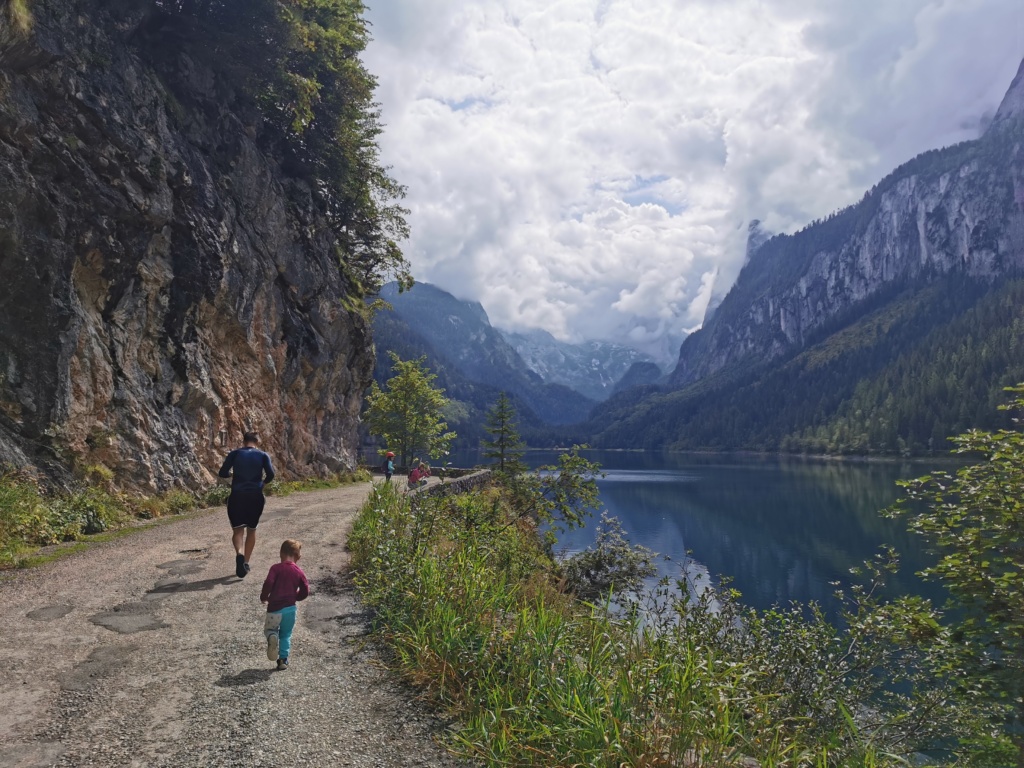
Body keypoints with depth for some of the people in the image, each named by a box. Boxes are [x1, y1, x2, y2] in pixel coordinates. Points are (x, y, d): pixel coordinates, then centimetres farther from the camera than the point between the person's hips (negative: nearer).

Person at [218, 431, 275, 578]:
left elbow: (222, 473, -1)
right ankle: (246, 562, 17)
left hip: (237, 496, -1)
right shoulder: (263, 455, 4)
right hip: (255, 496, 1)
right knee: (251, 530, 16)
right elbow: (271, 475, -8)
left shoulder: (235, 453, 4)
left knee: (237, 530, 4)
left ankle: (239, 554, -24)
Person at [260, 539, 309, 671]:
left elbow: (268, 583, -17)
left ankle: (272, 637, -15)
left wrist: (263, 597, 1)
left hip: (275, 608, -2)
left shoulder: (276, 568, -6)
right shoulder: (299, 572, 2)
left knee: (269, 629, 19)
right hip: (290, 608, 2)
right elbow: (305, 592, 2)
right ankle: (283, 660, 12)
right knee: (286, 635, 19)